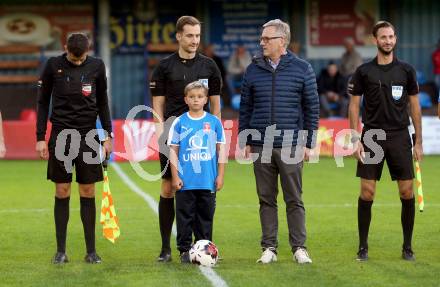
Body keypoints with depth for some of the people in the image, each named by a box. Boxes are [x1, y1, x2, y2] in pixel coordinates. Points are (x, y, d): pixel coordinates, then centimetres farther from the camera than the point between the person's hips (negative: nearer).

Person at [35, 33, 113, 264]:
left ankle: (91, 250, 7)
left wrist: (108, 135, 7)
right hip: (60, 135, -1)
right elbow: (43, 102, 4)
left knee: (88, 192, 2)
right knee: (62, 192, 0)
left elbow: (102, 102, 12)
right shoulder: (53, 66, -2)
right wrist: (40, 138, -1)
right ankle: (61, 251, 6)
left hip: (88, 136, 1)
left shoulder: (96, 66, 2)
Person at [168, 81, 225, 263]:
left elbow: (221, 149, 8)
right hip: (185, 182, -1)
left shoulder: (214, 122, 4)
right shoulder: (179, 123, 2)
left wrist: (220, 175, 4)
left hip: (208, 181, 1)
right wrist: (175, 176, -2)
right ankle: (184, 250, 8)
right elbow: (173, 151, 4)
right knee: (185, 216, 1)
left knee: (206, 216, 7)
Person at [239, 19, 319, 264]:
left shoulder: (302, 69, 2)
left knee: (294, 200, 0)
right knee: (266, 200, 6)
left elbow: (312, 108, 3)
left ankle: (299, 248, 6)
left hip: (291, 146, -2)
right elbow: (245, 108, 12)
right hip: (260, 147, 2)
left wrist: (308, 143, -1)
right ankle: (269, 248, 11)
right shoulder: (253, 70, 8)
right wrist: (245, 142, 6)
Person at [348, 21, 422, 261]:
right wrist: (355, 139, -4)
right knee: (367, 192, -3)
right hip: (371, 137, -1)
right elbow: (354, 105, 4)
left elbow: (415, 106, 8)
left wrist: (418, 142, 4)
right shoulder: (364, 71, 2)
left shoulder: (406, 70, 5)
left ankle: (407, 247, 9)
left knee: (407, 191, -2)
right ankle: (363, 246, 6)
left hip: (400, 137, 1)